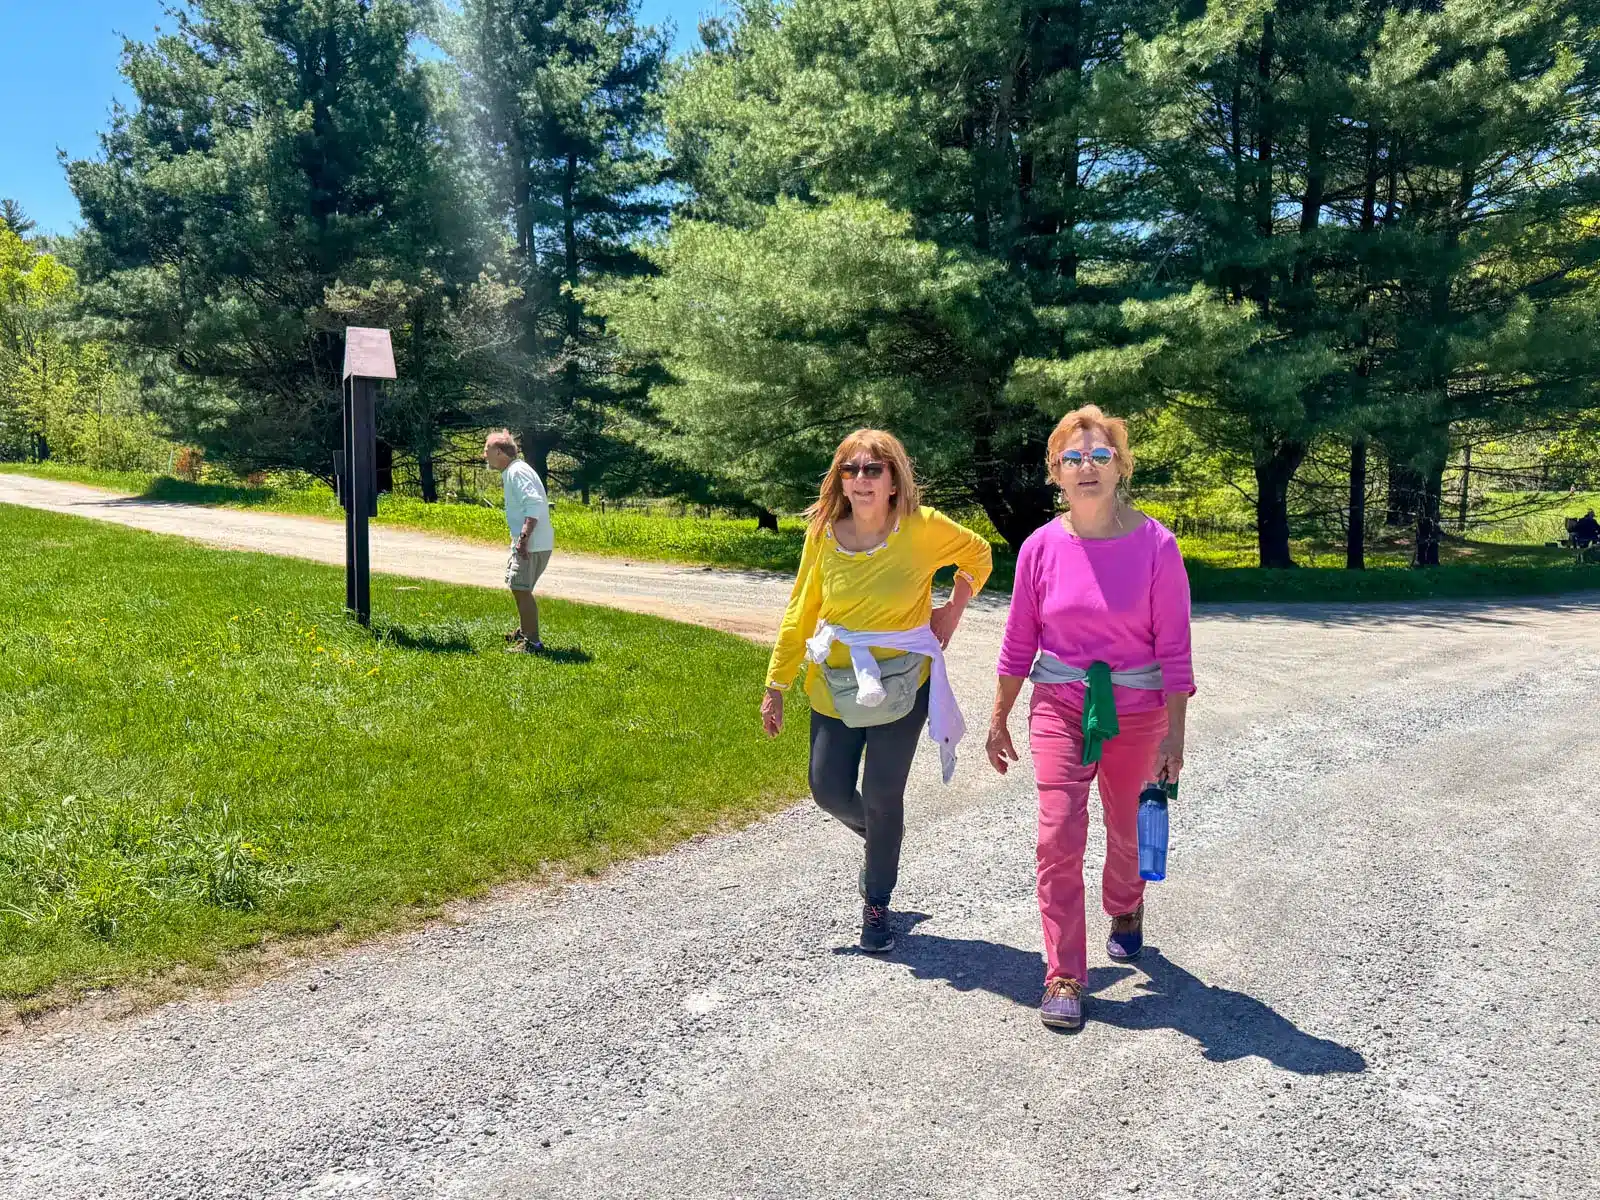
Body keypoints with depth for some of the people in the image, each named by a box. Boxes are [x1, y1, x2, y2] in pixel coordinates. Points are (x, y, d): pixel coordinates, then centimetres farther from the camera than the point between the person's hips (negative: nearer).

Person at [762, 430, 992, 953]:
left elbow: (977, 553, 8)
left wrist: (955, 608, -2)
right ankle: (881, 840, 42)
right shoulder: (823, 534, -7)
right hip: (835, 683, 3)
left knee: (882, 796, 2)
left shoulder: (923, 528, -13)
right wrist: (776, 685, 3)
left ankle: (876, 905, 24)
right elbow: (800, 613, 2)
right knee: (829, 791, 6)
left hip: (902, 683, -2)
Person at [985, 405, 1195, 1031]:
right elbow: (1019, 642, 4)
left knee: (1129, 832, 17)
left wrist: (1174, 732, -9)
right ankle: (1064, 977, 5)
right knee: (1059, 837, -8)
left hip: (1135, 710, 0)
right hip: (1059, 706, 1)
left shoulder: (1155, 544, -10)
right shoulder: (1041, 547, -5)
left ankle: (1125, 911, 50)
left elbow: (1174, 647, -7)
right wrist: (998, 720, 8)